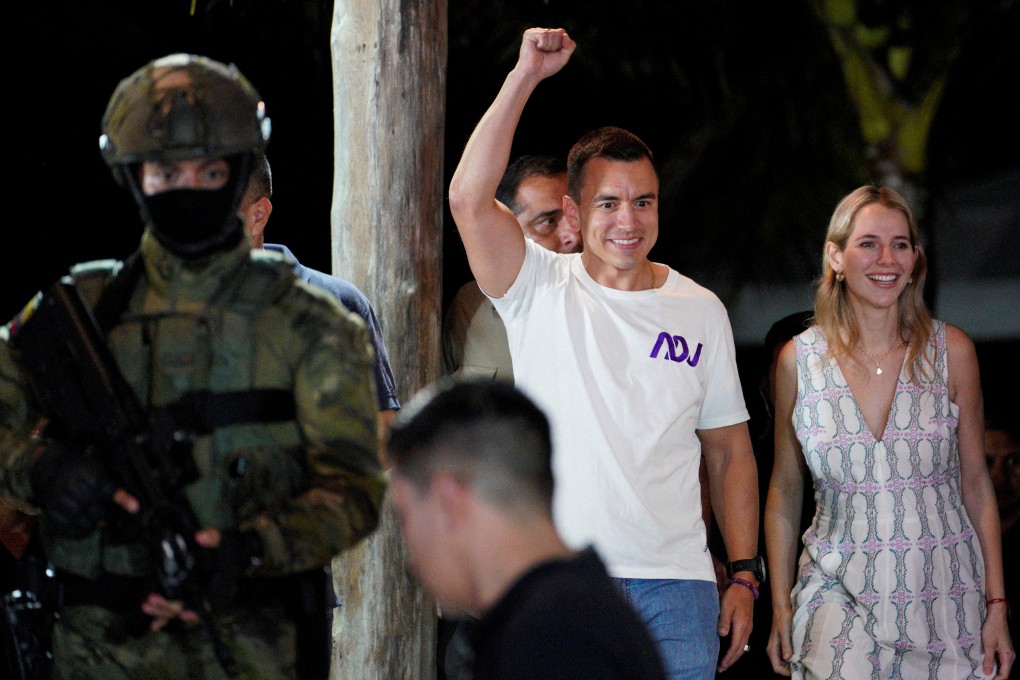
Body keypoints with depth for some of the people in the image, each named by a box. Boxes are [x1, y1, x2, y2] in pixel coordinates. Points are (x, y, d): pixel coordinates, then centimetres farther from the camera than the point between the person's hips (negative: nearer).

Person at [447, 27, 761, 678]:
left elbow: (729, 451, 14)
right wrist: (527, 75, -16)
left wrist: (744, 575, 6)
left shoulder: (700, 310, 11)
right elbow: (469, 198, -14)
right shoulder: (539, 289, 3)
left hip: (676, 587, 2)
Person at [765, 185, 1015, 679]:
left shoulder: (950, 351, 1)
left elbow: (975, 484, 6)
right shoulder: (799, 359, 1)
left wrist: (997, 604, 1)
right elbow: (784, 491, 10)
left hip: (945, 595, 1)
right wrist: (780, 606, 7)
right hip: (840, 595, -1)